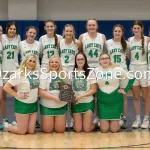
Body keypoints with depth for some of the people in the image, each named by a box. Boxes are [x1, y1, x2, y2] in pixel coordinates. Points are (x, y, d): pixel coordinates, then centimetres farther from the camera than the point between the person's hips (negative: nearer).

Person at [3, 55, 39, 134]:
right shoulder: (19, 74, -17)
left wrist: (37, 94, 5)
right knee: (22, 131, 1)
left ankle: (16, 125, 33)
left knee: (31, 131, 7)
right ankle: (7, 126, 27)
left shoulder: (36, 72, 1)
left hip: (34, 104, 6)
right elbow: (6, 87, -19)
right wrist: (17, 95, -18)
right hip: (22, 104, -6)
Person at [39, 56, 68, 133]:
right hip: (47, 107, -2)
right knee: (47, 130, 1)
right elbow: (41, 92, -13)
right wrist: (54, 97, -22)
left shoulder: (63, 75, 6)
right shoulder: (44, 75, -6)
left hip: (62, 106, 3)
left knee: (60, 130, 4)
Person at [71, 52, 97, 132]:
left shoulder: (90, 73, -7)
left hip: (88, 102, -2)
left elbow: (94, 90, -7)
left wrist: (81, 96, -18)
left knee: (87, 129, -1)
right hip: (75, 103, 2)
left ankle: (94, 122, 29)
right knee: (78, 129, 3)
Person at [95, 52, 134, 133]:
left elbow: (131, 78, 0)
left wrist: (125, 90, -3)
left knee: (114, 129, -2)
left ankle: (114, 121, 32)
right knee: (104, 129, -2)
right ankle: (103, 120, 32)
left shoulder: (117, 69, -8)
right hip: (102, 101, 1)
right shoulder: (96, 70, -3)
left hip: (116, 101, -1)